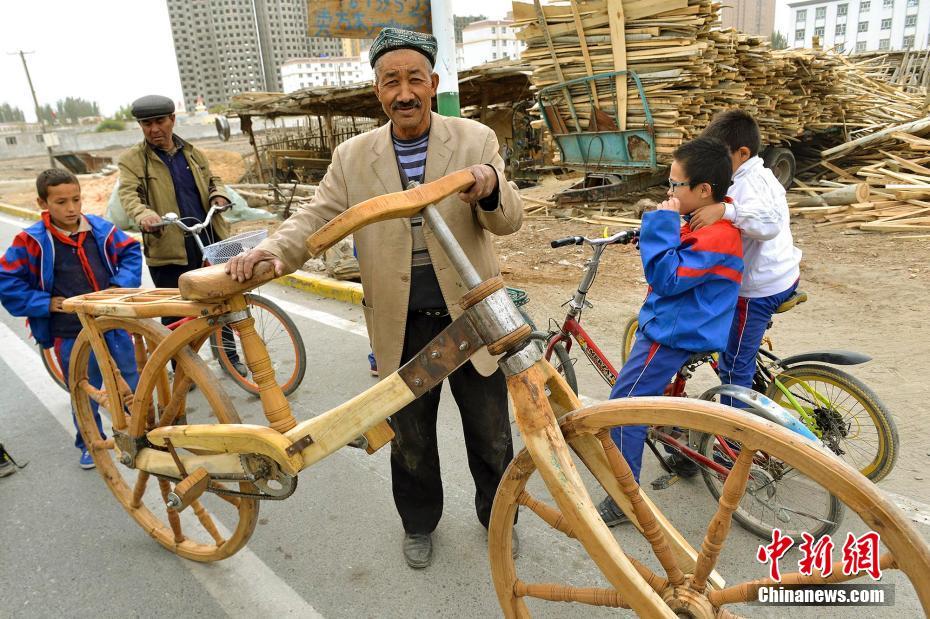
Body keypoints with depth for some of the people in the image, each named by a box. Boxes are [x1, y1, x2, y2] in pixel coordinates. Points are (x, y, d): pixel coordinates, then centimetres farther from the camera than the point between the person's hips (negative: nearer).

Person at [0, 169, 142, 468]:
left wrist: (121, 285, -3)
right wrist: (45, 303, -10)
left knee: (131, 380, 15)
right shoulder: (32, 241, -10)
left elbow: (131, 251, 10)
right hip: (72, 334, -2)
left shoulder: (100, 228, -4)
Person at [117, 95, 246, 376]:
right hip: (169, 249, -3)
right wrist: (143, 214, -36)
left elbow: (212, 179, 22)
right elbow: (128, 194, -14)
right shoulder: (131, 160, -1)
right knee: (176, 314, 4)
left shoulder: (193, 153, 13)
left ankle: (228, 354, 29)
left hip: (209, 243, 4)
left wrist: (218, 194, -2)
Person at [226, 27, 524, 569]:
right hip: (402, 326, 1)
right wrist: (272, 250, -22)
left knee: (491, 434, 14)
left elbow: (509, 220, -10)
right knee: (411, 439, 17)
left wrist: (490, 186, -34)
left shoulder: (475, 140, -3)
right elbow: (316, 217, -1)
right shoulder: (353, 157, 2)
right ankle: (419, 523, 44)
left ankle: (496, 517, 42)